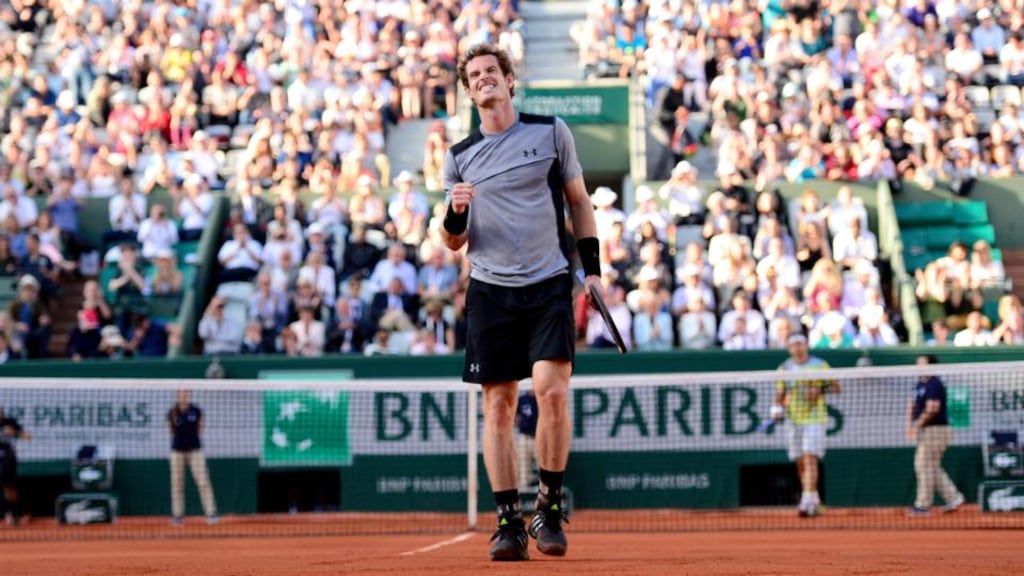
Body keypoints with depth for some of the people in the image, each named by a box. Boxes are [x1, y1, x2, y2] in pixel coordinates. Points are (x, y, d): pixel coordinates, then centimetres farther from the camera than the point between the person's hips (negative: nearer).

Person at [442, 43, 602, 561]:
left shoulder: (550, 131, 5)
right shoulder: (460, 156, 8)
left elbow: (578, 201, 13)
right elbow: (454, 242, 12)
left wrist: (592, 266, 5)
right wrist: (454, 214, -10)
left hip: (548, 285, -2)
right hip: (490, 289, 2)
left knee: (551, 391, -15)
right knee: (498, 404, 0)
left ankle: (549, 508, -2)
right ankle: (508, 522, 3)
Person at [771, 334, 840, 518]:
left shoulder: (819, 365, 1)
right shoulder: (784, 369, 9)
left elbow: (836, 387, 4)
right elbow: (779, 394, 11)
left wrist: (820, 390, -14)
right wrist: (777, 409, -8)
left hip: (814, 419, -4)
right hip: (793, 419, 4)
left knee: (810, 459, -16)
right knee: (800, 463, 6)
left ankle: (808, 501, -23)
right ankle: (814, 502, 19)